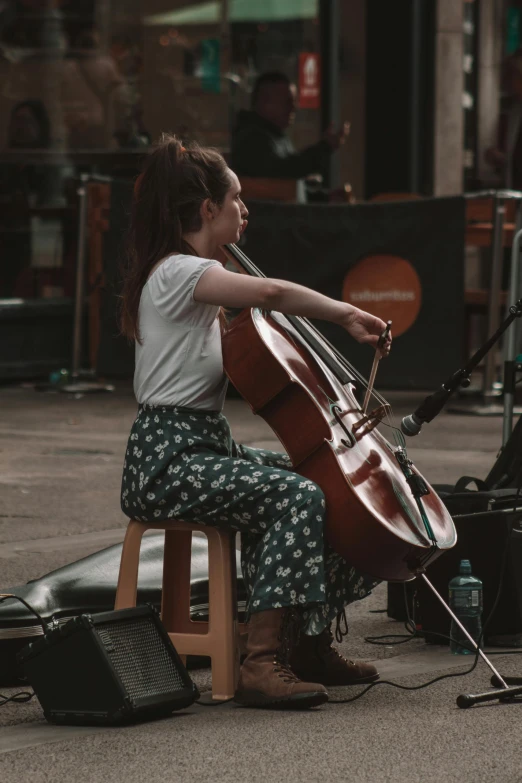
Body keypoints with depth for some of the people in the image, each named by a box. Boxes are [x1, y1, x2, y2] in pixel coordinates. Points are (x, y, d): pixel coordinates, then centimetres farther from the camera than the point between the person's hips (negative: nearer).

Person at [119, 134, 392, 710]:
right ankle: (262, 663, -32)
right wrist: (346, 314, -24)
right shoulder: (177, 272, -15)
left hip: (208, 446, 10)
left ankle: (310, 646, 11)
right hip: (168, 461, -10)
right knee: (295, 496, -29)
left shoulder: (194, 277, 18)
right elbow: (271, 292, -32)